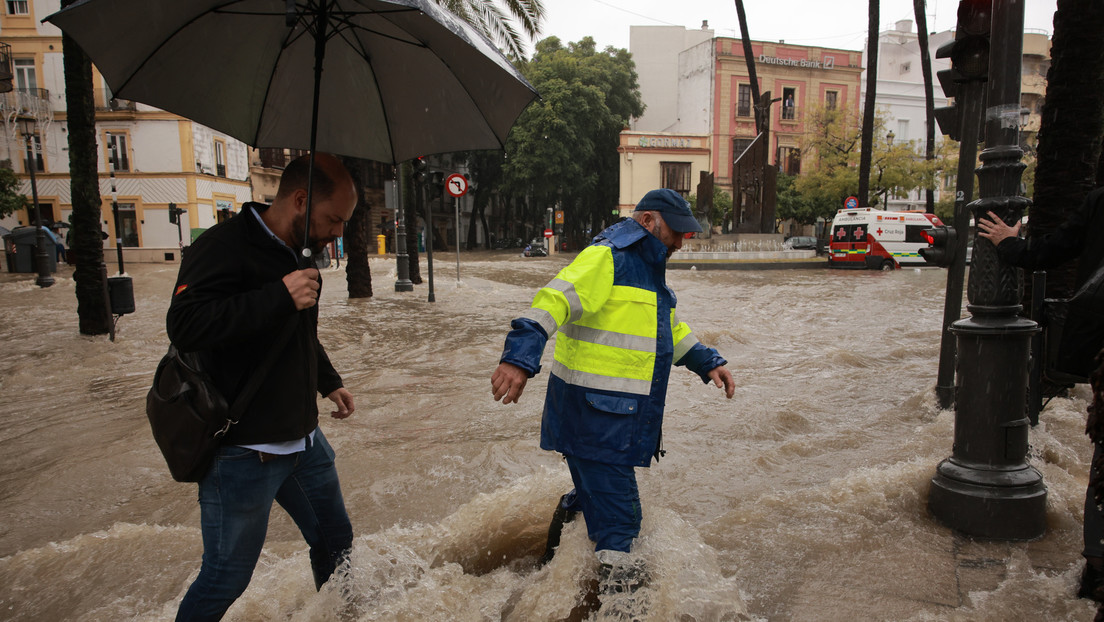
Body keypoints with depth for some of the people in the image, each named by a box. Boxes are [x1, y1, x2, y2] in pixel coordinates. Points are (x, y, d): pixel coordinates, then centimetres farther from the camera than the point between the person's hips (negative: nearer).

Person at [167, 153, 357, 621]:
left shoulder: (298, 253, 11)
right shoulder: (225, 246, -17)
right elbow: (185, 325, -30)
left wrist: (329, 382, 21)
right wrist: (279, 297, -33)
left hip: (303, 437, 9)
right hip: (242, 451, -8)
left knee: (335, 541, 21)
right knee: (227, 577, 5)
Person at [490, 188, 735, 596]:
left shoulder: (647, 270, 20)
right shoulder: (606, 258, -13)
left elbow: (671, 330, 32)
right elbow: (557, 299, -29)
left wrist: (707, 362, 23)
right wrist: (520, 357, -42)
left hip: (623, 413, 9)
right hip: (593, 411, -9)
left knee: (597, 495, 22)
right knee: (615, 514, 0)